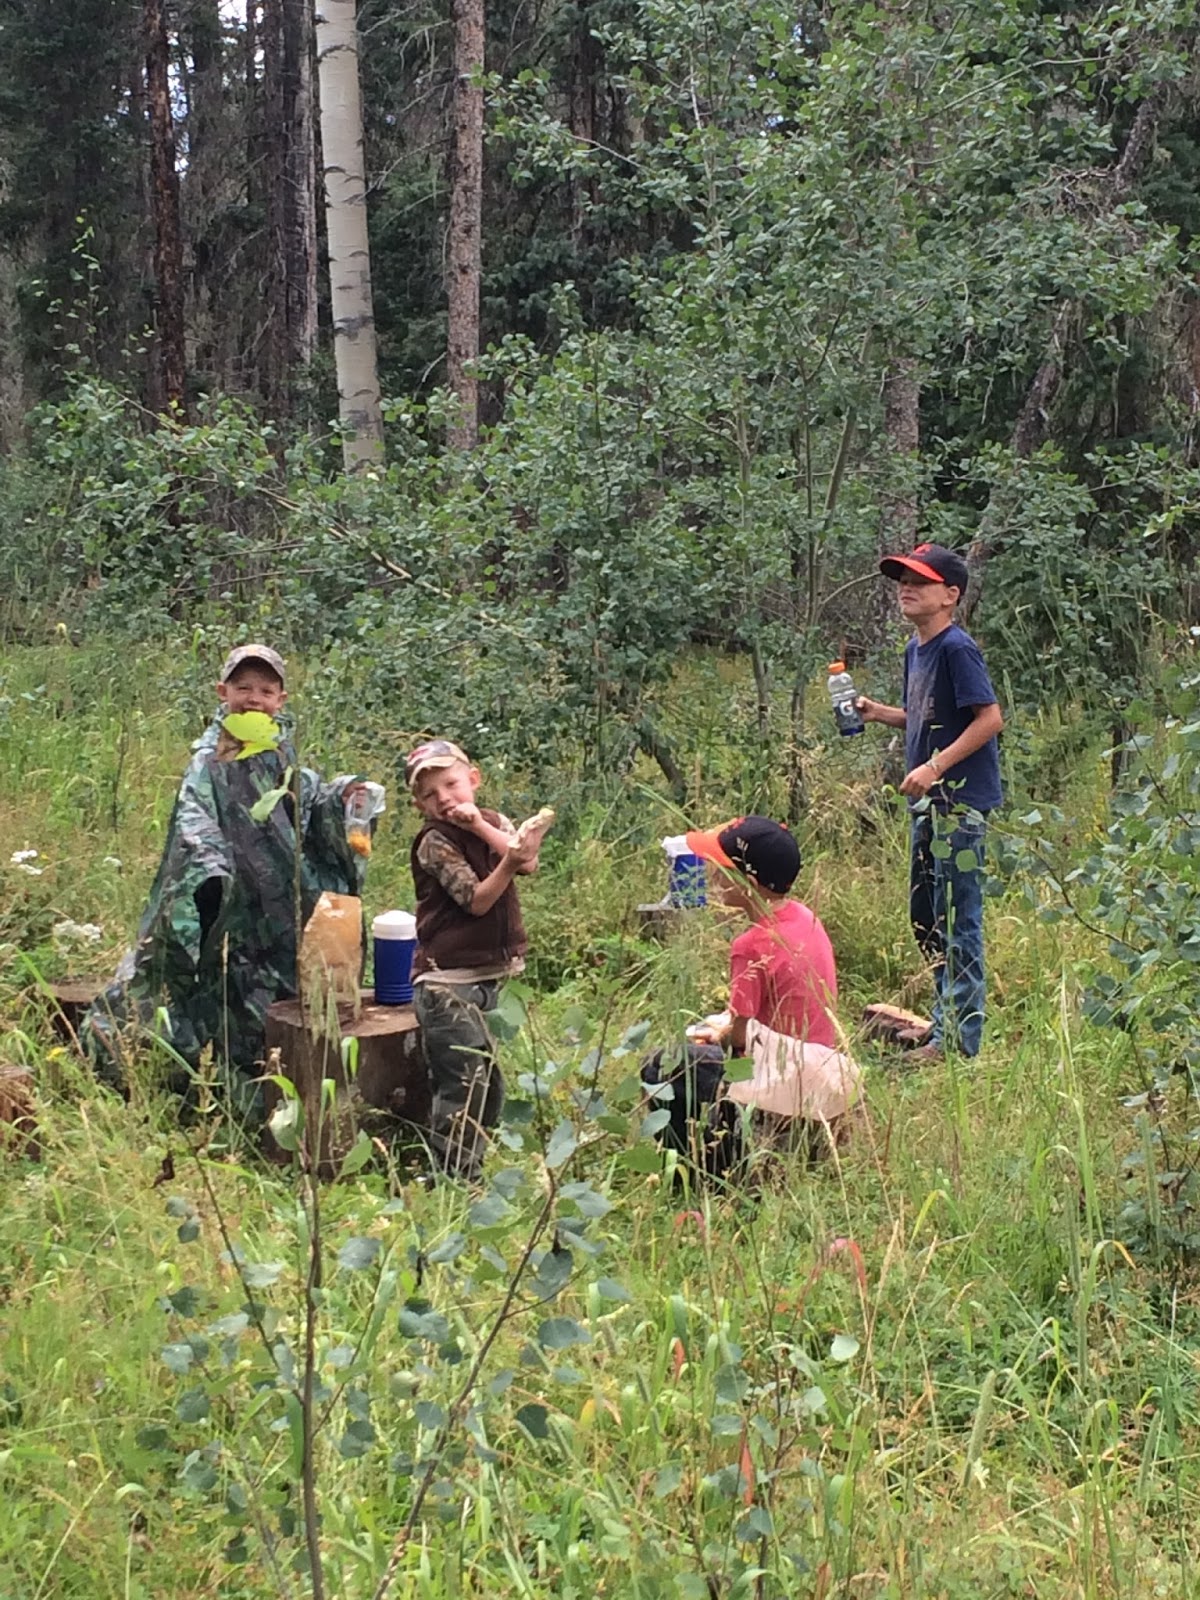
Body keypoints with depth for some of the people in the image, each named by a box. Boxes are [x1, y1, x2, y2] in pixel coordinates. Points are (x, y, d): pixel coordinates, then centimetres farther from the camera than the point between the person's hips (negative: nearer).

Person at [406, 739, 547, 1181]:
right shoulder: (435, 842, -10)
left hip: (486, 977, 7)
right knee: (467, 1082, -12)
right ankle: (453, 1181, -5)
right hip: (446, 982, -7)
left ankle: (469, 1173, 23)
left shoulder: (493, 821, 9)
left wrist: (479, 825, -19)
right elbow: (476, 900, -18)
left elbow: (529, 861, -10)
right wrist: (509, 862, -33)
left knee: (489, 1085, 12)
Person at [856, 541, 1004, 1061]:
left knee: (958, 918, -5)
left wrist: (935, 767, -22)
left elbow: (989, 717, -19)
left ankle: (960, 1039, 1)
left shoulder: (957, 648, -14)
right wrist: (877, 713, 6)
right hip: (929, 803, 10)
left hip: (961, 800, -10)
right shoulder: (914, 649, 13)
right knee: (924, 915, 16)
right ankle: (945, 1019, 29)